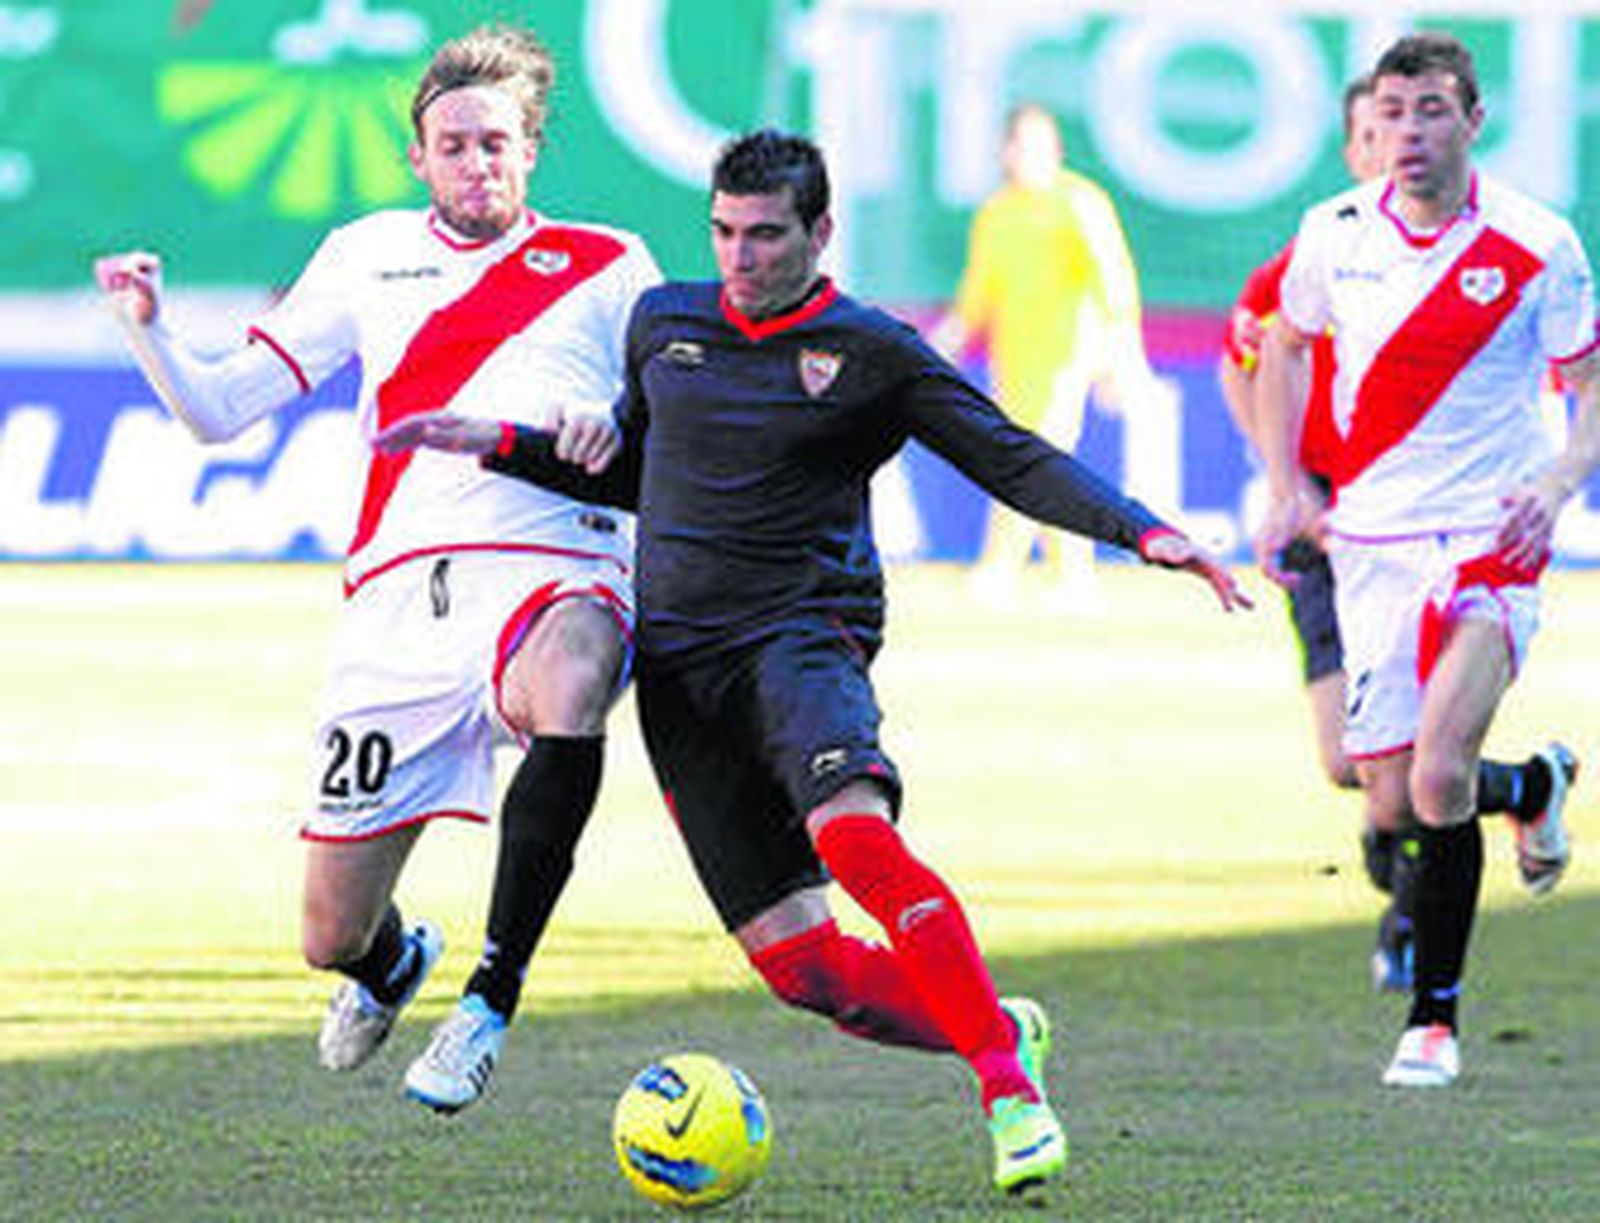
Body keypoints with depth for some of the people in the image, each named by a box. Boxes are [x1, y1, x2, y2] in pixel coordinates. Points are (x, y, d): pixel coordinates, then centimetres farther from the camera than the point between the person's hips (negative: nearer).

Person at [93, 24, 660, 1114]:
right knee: (333, 936, 2)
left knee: (565, 697, -43)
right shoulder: (370, 256, 18)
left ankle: (493, 996, -28)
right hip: (403, 593, 2)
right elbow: (217, 410, 17)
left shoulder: (607, 268, 14)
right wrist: (149, 327, -2)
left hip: (557, 570, -2)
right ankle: (393, 962, 44)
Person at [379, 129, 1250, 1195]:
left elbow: (1018, 462, -2)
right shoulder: (664, 321, 14)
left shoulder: (873, 353, 1)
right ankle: (1001, 1029, 18)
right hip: (678, 665, 4)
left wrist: (1145, 532, -15)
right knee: (799, 964, -5)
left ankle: (1010, 1084, -32)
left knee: (853, 832, -35)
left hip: (803, 636, -4)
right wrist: (502, 445, 18)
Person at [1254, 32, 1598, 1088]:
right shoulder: (1336, 234, 2)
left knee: (1440, 781, -20)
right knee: (1392, 809, 3)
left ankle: (1435, 1018, -6)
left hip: (1491, 541, -4)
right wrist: (1286, 489, 11)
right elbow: (1285, 346, 20)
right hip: (1371, 548, 4)